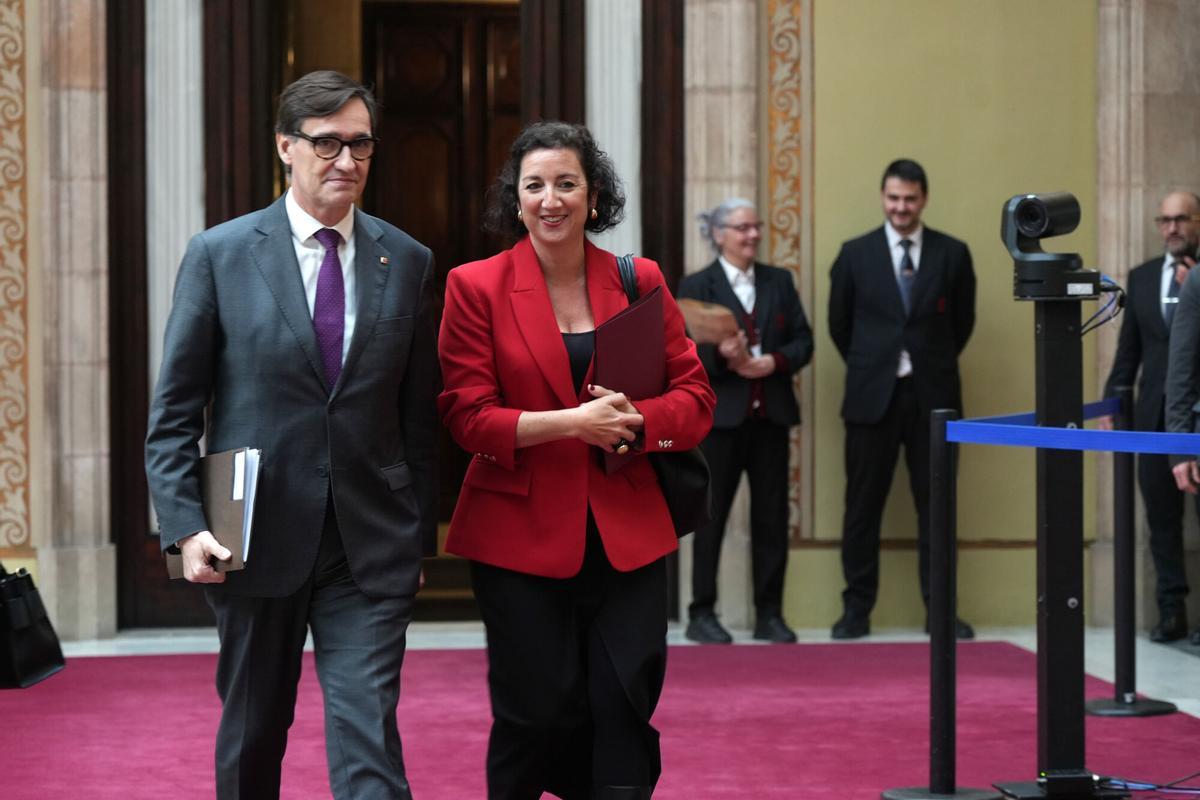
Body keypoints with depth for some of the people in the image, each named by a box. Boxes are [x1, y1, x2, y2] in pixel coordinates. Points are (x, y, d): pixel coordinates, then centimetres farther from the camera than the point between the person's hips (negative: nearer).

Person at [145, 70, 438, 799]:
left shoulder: (408, 262, 5)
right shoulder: (220, 255, 0)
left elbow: (419, 413, 9)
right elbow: (174, 412, -1)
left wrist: (420, 534, 8)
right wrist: (186, 525, -11)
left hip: (372, 546, 0)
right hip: (255, 539, 0)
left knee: (369, 739, -8)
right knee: (252, 734, 14)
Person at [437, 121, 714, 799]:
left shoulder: (640, 282, 7)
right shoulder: (476, 287, 0)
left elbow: (695, 398, 5)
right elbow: (467, 416, -6)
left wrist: (634, 422, -16)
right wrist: (570, 423, -17)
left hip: (626, 536, 2)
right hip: (522, 536, -2)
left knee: (624, 712, -1)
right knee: (536, 715, 3)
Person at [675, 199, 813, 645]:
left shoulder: (779, 282, 12)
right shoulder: (696, 287, 0)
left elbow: (803, 341, 7)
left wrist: (774, 362, -11)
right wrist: (722, 357, -24)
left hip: (771, 415, 4)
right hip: (720, 416, -4)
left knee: (772, 516, 4)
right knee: (712, 515, 2)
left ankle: (769, 614, 12)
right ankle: (701, 614, 9)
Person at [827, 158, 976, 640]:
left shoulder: (953, 254, 3)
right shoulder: (855, 254, 3)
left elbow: (963, 322, 12)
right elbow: (839, 324, 10)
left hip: (933, 396, 0)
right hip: (872, 396, 0)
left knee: (935, 503, 4)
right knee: (863, 505, 3)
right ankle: (857, 608, 10)